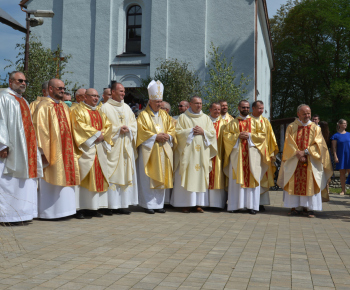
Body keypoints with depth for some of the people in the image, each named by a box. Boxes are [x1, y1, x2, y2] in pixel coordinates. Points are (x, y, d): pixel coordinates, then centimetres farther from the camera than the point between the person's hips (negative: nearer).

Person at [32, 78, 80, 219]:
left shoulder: (65, 107, 16)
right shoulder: (44, 106, -7)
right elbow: (40, 129, -13)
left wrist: (71, 149, 13)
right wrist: (43, 151, -19)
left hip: (65, 150, 7)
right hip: (52, 151, -7)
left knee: (64, 179, 9)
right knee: (49, 183, -2)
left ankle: (62, 209, 16)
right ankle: (48, 211, 6)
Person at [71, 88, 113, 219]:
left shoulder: (100, 113, 22)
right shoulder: (79, 110, 2)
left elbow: (108, 126, 11)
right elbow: (81, 126, -13)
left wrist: (102, 135, -6)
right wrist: (96, 134, -12)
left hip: (100, 147, 7)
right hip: (86, 147, -6)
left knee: (99, 177, 2)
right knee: (84, 177, -10)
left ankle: (94, 208, 6)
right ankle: (81, 208, -9)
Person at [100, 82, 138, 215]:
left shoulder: (126, 107, 17)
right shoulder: (105, 107, -1)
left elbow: (134, 124, 14)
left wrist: (128, 129, -6)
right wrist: (118, 129, -14)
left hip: (126, 147, 6)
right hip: (113, 147, -6)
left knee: (126, 173, 4)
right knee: (113, 175, -6)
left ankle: (123, 203, 10)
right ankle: (113, 205, -2)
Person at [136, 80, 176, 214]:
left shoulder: (164, 115, 16)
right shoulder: (143, 115, 0)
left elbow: (172, 129, 13)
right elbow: (141, 131, -9)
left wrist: (167, 136, -8)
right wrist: (155, 136, -16)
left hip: (163, 150, 5)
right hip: (149, 151, -5)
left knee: (161, 177, 5)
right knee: (148, 178, -4)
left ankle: (159, 204, 11)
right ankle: (148, 204, 2)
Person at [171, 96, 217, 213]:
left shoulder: (206, 118, 15)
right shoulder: (183, 117, 6)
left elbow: (212, 133, 9)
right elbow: (178, 132, -3)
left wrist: (203, 132, -8)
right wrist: (191, 131, -12)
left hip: (202, 152, 3)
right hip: (187, 152, -3)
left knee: (201, 176, 1)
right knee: (186, 176, -5)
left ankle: (199, 204, 7)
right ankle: (185, 204, 0)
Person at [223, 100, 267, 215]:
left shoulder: (255, 122, 13)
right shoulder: (232, 123, 13)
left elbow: (262, 135, 5)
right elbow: (226, 135, 3)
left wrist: (250, 135, -9)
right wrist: (238, 136, -11)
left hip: (252, 153, 0)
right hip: (237, 153, 0)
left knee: (252, 178, -4)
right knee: (236, 178, -3)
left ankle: (251, 205, -1)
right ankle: (236, 205, 1)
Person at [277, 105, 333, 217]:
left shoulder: (315, 128, 8)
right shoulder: (291, 127, 8)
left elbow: (318, 144, -2)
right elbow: (289, 144, -1)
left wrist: (305, 152, -14)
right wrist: (298, 154, -15)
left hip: (311, 162, 0)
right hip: (294, 161, 0)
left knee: (310, 183, -3)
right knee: (294, 183, -3)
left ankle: (309, 208, -1)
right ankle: (295, 207, 2)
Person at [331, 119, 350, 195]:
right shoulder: (336, 136, 0)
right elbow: (334, 147, -2)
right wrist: (335, 157, -9)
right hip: (341, 156, -2)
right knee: (342, 173, 4)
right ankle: (343, 190, 12)